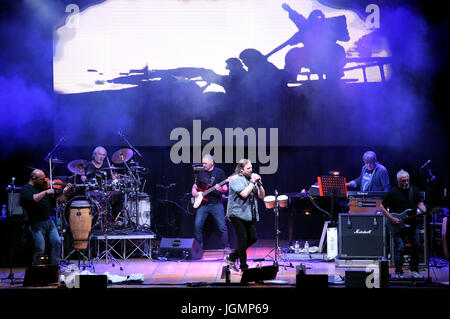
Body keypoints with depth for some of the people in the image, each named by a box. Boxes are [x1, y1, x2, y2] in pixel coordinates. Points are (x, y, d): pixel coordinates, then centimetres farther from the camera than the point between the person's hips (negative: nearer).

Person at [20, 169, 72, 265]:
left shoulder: (45, 186, 12)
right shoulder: (26, 189, -8)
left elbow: (57, 197, 16)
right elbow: (32, 199, -28)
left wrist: (64, 191, -2)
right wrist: (45, 192, -26)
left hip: (48, 221, 7)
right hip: (36, 224, -7)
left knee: (56, 242, 2)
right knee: (40, 248, -9)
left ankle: (54, 266, 13)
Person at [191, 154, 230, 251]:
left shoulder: (219, 172, 0)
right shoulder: (201, 172, 12)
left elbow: (225, 189, -2)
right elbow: (196, 184, 25)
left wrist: (220, 189, -23)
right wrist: (194, 190, 4)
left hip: (216, 204, -3)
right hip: (203, 204, 3)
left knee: (222, 226, -6)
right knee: (197, 225, -5)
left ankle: (226, 247, 4)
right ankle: (198, 246, 9)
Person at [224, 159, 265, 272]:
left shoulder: (251, 179, 15)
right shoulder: (235, 179, -8)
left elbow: (261, 196, 13)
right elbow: (244, 194, -21)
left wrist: (259, 184, -2)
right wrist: (253, 182, -15)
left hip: (250, 215, 7)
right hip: (238, 214, -7)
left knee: (253, 238, 3)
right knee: (243, 240, -6)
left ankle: (232, 257, 17)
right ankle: (244, 267, 2)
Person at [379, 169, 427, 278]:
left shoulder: (414, 190, 5)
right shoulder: (392, 192, -10)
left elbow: (419, 203, 13)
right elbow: (382, 208, -7)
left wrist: (425, 211, -9)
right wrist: (392, 219, -16)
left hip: (412, 224, 5)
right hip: (398, 225, -5)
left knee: (417, 246, 7)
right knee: (399, 248, -7)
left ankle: (413, 270, 22)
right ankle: (398, 273, 2)